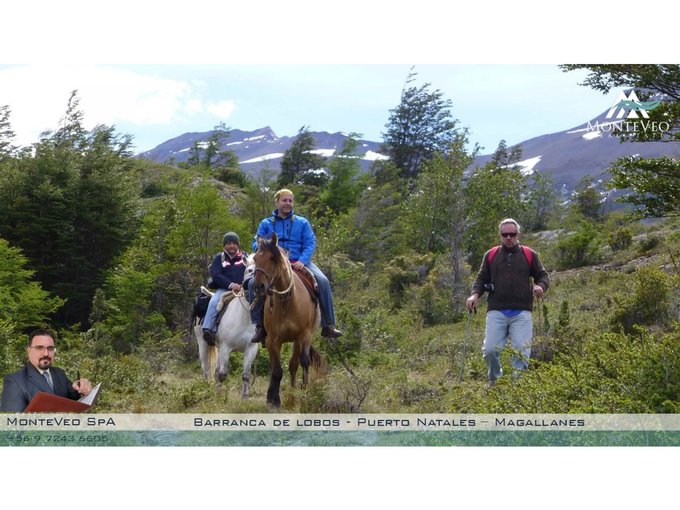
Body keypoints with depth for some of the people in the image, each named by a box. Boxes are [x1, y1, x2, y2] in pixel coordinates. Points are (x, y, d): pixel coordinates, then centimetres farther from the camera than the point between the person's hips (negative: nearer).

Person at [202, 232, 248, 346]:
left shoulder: (245, 257, 18)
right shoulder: (219, 258, 14)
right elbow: (215, 274, -2)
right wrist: (230, 285, -18)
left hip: (243, 289, 1)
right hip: (224, 289, -1)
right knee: (214, 302, -32)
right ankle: (207, 330, -36)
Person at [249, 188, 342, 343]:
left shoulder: (302, 222, 13)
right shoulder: (266, 224, 13)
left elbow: (310, 243, 3)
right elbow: (256, 243, 6)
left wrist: (302, 261, -16)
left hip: (299, 262, 0)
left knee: (323, 281, -24)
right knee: (254, 284, -28)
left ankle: (328, 326, -16)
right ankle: (260, 326, -17)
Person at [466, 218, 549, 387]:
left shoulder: (530, 255, 12)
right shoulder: (491, 255, 15)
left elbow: (543, 275, 16)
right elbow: (481, 278, 17)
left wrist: (540, 286, -7)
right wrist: (475, 294, -2)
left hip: (521, 312, 0)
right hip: (496, 311, 1)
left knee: (522, 352, -9)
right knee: (490, 349, -9)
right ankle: (495, 380, 16)